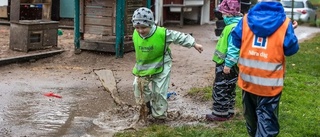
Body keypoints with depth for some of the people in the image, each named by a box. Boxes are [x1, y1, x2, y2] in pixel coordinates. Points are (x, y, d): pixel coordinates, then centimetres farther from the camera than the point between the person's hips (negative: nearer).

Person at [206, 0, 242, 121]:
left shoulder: (234, 27, -23)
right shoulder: (232, 24, 11)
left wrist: (228, 65, -27)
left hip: (227, 65, -10)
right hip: (225, 64, 10)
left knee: (220, 89, -1)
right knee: (228, 89, 18)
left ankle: (220, 113, 8)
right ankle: (228, 111, 28)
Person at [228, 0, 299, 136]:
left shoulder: (246, 18, -2)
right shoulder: (284, 23, -10)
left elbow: (236, 41, 5)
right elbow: (291, 49, -4)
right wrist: (291, 31, 13)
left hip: (248, 77, 4)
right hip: (270, 81, -4)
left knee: (250, 112, 23)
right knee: (267, 117, 2)